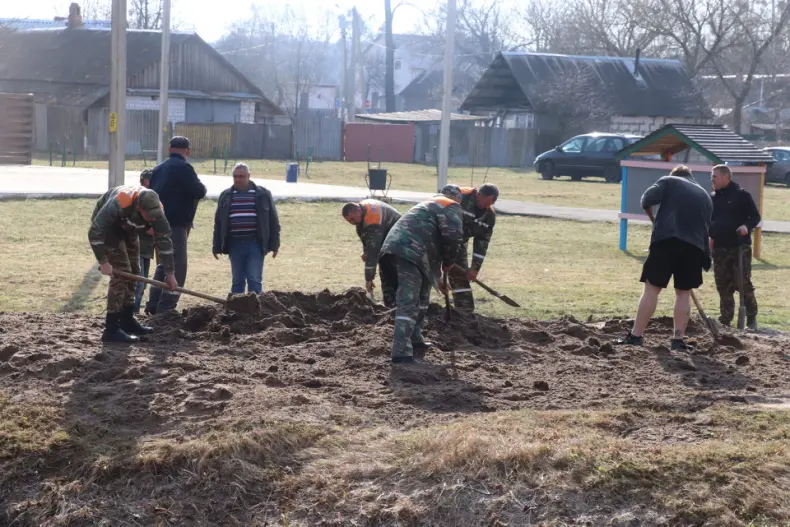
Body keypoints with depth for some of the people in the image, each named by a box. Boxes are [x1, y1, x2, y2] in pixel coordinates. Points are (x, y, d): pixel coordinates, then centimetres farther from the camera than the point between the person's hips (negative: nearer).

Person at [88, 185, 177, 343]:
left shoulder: (156, 210, -24)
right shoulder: (118, 204, -41)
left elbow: (164, 241, -13)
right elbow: (95, 232, -33)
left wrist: (169, 273, -8)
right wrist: (103, 261, -31)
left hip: (128, 229, 7)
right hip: (107, 226, -7)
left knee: (133, 272, 8)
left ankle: (127, 320, 21)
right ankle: (111, 329, -16)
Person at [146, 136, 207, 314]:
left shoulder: (158, 169, 15)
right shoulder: (183, 167, -12)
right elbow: (199, 192, -16)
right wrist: (201, 187, 7)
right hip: (176, 225, -9)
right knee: (177, 266, -5)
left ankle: (154, 304, 20)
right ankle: (166, 307, -8)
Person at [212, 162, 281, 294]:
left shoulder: (263, 194, 2)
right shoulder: (226, 196, 9)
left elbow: (273, 221, 4)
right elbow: (218, 223, 12)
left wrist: (274, 245, 0)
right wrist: (216, 247, 9)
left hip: (255, 244, -3)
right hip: (235, 245, 3)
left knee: (254, 280, -4)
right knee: (237, 281, 9)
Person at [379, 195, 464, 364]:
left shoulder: (433, 206, 39)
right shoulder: (451, 207, 8)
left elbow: (432, 246, 42)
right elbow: (453, 235, -11)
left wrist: (437, 278, 42)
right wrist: (448, 262, 5)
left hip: (396, 247, 10)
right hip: (409, 252, -10)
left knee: (420, 298, 26)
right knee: (408, 302, -15)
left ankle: (414, 339, 33)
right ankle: (402, 353, -21)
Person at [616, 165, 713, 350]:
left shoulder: (669, 181, 15)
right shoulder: (705, 195, 26)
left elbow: (647, 199, -3)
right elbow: (706, 228, 24)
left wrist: (652, 216, 18)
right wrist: (705, 259, 26)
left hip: (666, 239, -3)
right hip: (694, 246, 3)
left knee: (652, 288, -1)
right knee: (684, 292, 11)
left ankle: (636, 336, -2)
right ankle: (678, 339, 8)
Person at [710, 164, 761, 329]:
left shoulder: (742, 195, -4)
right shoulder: (713, 198, 12)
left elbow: (756, 216, -4)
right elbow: (709, 220, 20)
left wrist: (747, 226, -24)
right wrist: (710, 236, 4)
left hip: (740, 247, -5)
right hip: (720, 248, 5)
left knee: (743, 283, -6)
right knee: (723, 286, 6)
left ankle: (751, 318, 5)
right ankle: (725, 320, 13)